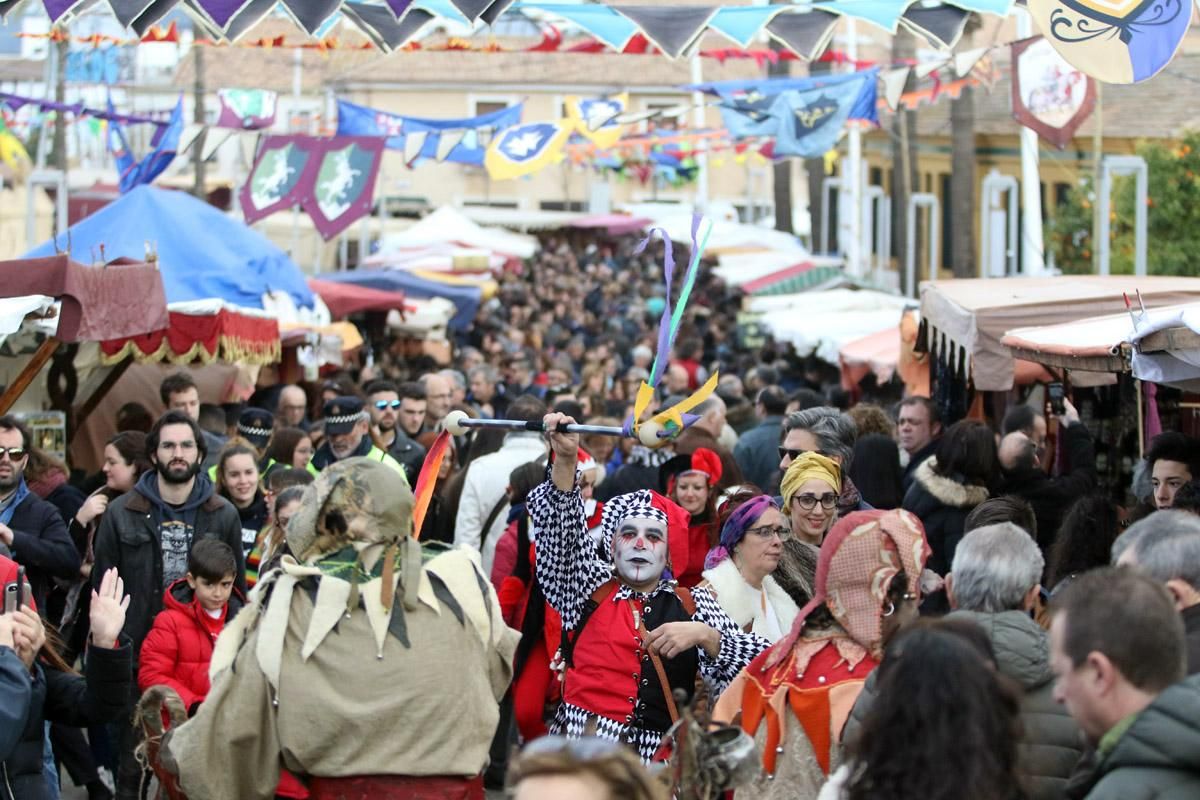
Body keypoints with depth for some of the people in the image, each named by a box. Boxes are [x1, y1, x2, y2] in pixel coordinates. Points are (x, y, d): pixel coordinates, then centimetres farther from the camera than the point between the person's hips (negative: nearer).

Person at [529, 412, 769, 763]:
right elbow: (563, 528, 0)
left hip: (659, 756, 1)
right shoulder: (591, 588, 13)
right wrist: (565, 461, -15)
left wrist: (703, 635, -13)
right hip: (582, 744, -1)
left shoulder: (693, 604, 11)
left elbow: (759, 659, 5)